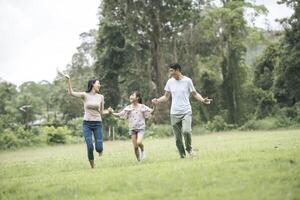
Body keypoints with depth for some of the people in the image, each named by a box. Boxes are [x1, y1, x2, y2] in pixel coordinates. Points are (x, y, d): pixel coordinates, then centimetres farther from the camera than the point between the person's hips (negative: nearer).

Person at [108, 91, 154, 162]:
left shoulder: (142, 107, -2)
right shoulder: (128, 108, 3)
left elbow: (151, 111, 0)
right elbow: (120, 115, 4)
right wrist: (112, 112, -8)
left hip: (140, 128, -2)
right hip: (132, 129, 3)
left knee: (139, 142, -26)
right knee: (135, 147, -1)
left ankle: (142, 150, 6)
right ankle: (139, 161, 14)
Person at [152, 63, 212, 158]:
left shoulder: (187, 81, -1)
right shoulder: (170, 82, 7)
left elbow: (195, 94, 6)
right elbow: (166, 96, 14)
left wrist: (203, 100, -13)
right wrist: (158, 100, -5)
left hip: (186, 112, -3)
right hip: (174, 114, 3)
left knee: (186, 131, -25)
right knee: (178, 138, 1)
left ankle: (189, 148, 1)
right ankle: (182, 155, 14)